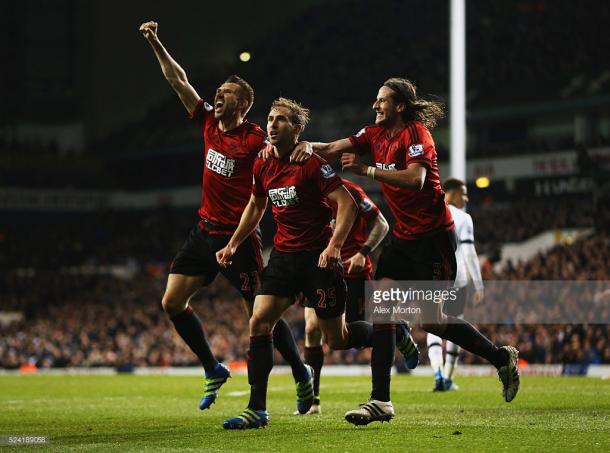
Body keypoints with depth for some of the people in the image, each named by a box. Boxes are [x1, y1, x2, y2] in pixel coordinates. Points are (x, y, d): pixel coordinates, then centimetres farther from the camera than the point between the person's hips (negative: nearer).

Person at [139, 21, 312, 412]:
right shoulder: (209, 122, 6)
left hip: (238, 236, -7)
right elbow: (179, 80, 11)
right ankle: (213, 370, 16)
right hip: (205, 231, 7)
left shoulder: (255, 139, -12)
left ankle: (302, 375, 14)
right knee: (173, 303, 2)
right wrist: (155, 43, 6)